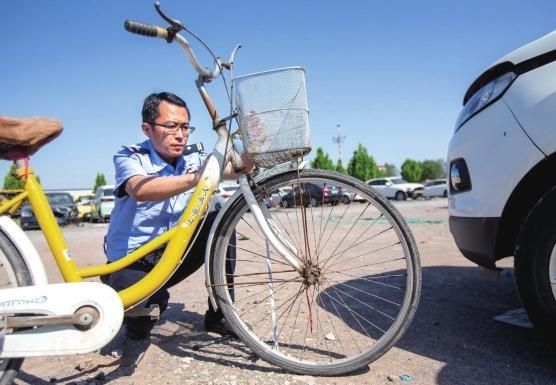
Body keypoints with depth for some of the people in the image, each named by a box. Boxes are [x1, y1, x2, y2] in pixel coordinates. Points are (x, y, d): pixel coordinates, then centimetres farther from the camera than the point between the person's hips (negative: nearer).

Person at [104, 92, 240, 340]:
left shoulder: (193, 158, -3)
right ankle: (138, 320, 9)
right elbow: (140, 190, -37)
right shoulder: (129, 157, -14)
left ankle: (219, 316, -6)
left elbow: (234, 169, -18)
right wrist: (195, 179, -51)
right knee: (141, 311, -33)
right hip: (132, 262, -4)